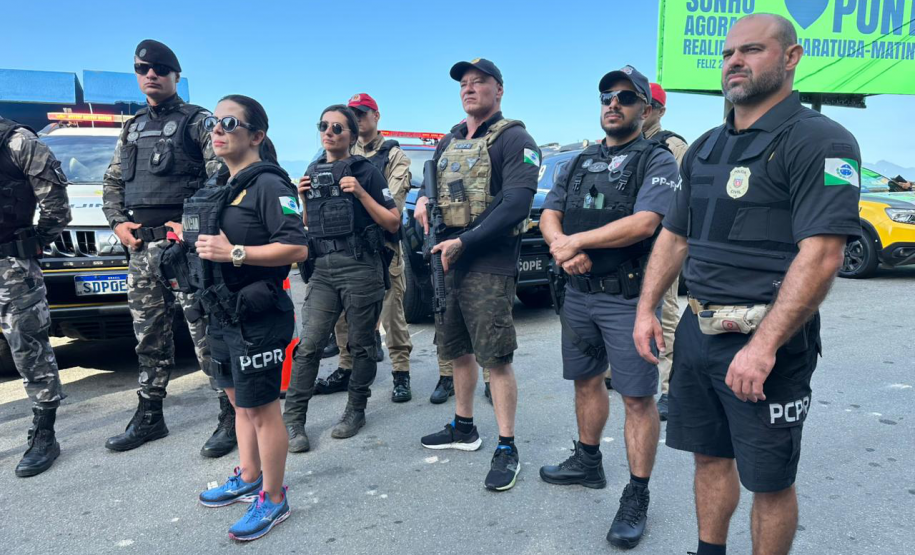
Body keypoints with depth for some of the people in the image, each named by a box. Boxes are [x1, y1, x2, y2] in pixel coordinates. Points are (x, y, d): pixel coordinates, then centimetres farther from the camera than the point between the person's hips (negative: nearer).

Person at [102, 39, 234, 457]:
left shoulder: (197, 121, 1)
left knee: (205, 333, -8)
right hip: (141, 245, 7)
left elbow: (221, 176, -9)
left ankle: (230, 418, 0)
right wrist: (117, 223, 7)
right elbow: (112, 182, 24)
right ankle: (149, 418, 24)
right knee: (149, 335, 13)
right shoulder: (132, 128, 20)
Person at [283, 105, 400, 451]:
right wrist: (303, 197, 4)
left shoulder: (366, 171, 0)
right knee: (308, 345, -3)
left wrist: (360, 193, -14)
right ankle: (293, 419, 2)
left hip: (361, 268, -4)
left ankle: (356, 410, 21)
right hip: (323, 269, 4)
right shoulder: (313, 171, 15)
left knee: (361, 345, 6)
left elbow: (393, 223, -4)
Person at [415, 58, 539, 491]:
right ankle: (464, 428, 34)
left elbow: (516, 203, -18)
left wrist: (464, 242, -21)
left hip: (489, 266, -8)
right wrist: (423, 199, 1)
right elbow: (432, 179, 27)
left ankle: (507, 449, 5)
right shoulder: (450, 140, 16)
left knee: (496, 358, -6)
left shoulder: (514, 139, -8)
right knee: (457, 351, 17)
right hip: (447, 262, 8)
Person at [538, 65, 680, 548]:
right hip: (578, 292, 7)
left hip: (627, 297, -6)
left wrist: (576, 241, -14)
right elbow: (548, 216, 7)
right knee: (586, 380, 18)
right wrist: (560, 245, -16)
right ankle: (587, 463, 36)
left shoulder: (657, 160, -5)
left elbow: (643, 223, -20)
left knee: (637, 397, -1)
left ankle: (636, 498, 10)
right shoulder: (579, 163, 15)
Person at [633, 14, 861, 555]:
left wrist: (764, 345, -26)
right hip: (698, 330, 7)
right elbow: (674, 237, 17)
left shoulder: (819, 141, -11)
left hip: (765, 341, -7)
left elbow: (821, 255, -21)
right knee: (710, 455, 18)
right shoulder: (706, 147, 12)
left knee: (770, 480, 7)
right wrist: (647, 309, 9)